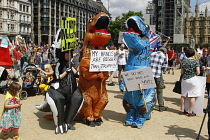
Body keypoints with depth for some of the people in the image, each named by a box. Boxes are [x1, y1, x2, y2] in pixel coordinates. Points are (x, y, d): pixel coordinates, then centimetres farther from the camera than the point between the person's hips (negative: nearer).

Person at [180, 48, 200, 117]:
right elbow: (198, 72, -10)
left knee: (183, 95, 12)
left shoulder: (184, 61, 0)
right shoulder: (196, 61, -7)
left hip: (184, 79, 4)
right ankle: (190, 112, 5)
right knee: (193, 96, 4)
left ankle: (182, 110, 19)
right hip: (192, 79, -3)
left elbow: (182, 72, 2)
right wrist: (193, 73, 11)